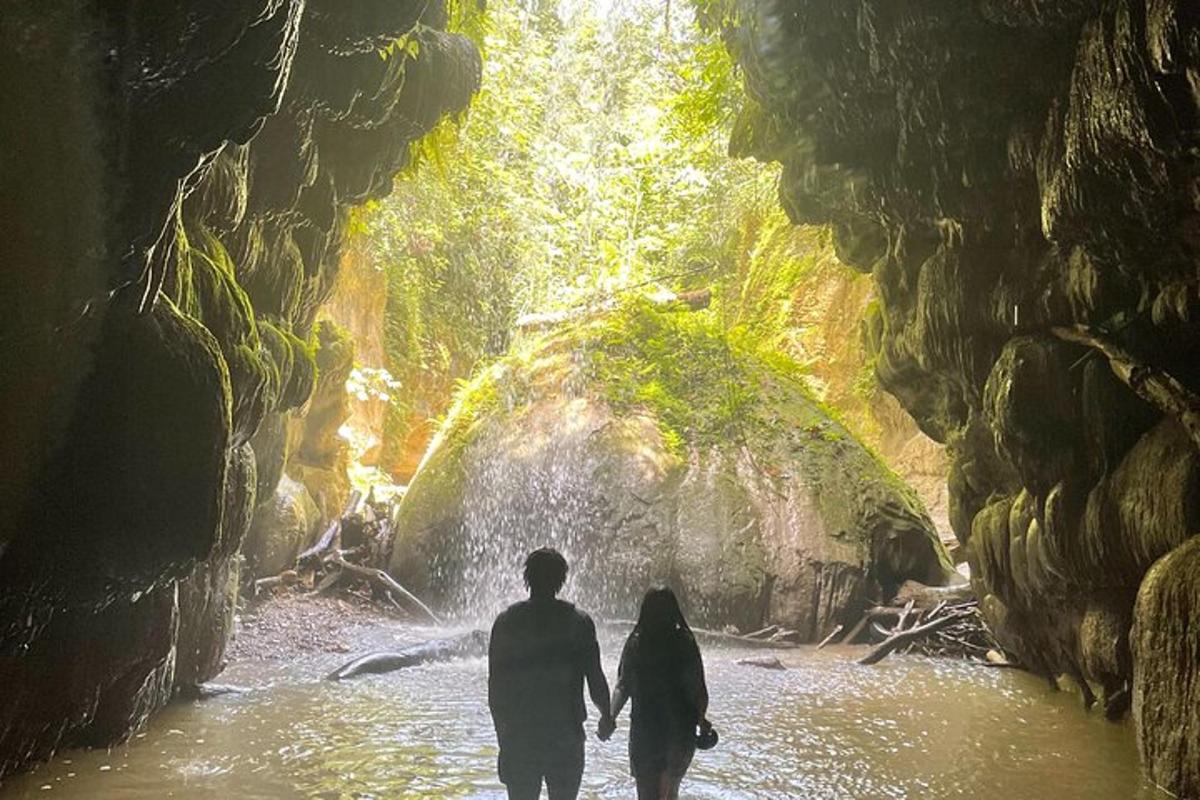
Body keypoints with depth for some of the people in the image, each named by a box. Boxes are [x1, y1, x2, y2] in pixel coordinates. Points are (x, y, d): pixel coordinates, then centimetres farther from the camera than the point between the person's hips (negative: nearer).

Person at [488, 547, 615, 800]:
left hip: (518, 735, 1)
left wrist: (502, 730, 12)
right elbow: (595, 680, -6)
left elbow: (495, 684, 0)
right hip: (566, 734, -1)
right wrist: (607, 716, 12)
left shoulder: (506, 621, -4)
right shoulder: (579, 622, -7)